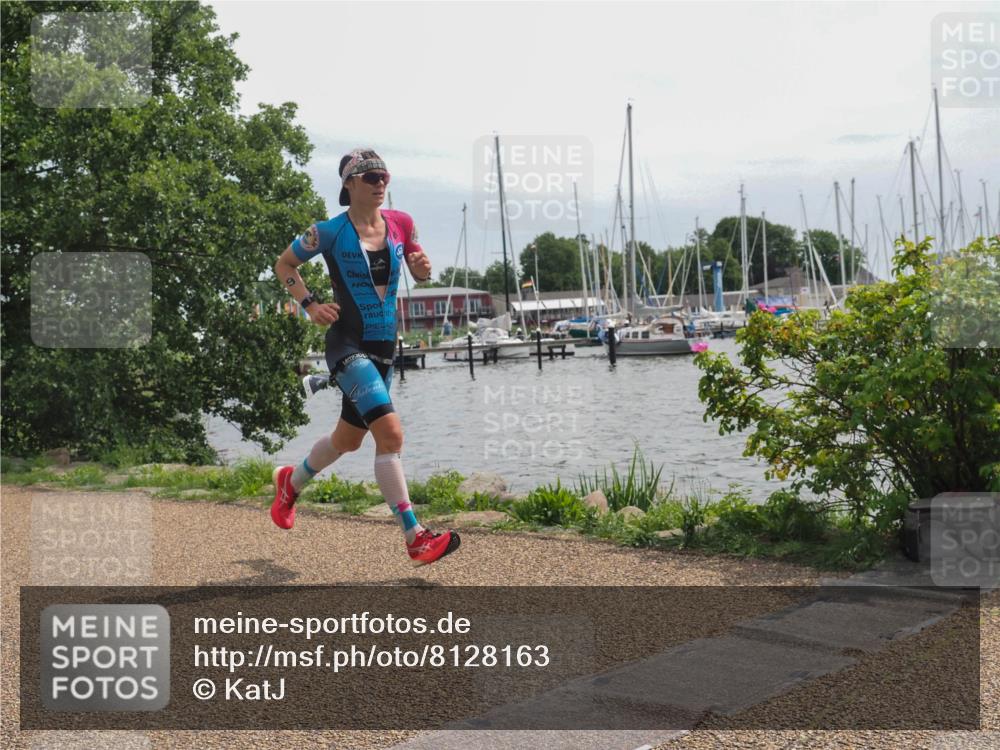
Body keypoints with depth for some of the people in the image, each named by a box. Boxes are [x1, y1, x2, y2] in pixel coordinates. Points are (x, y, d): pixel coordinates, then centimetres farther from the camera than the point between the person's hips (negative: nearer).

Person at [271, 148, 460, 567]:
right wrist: (309, 305, -9)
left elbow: (420, 275, 15)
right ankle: (416, 538, -18)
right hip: (347, 344, -6)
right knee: (390, 433, -21)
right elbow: (284, 265, 5)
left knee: (348, 438, 20)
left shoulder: (400, 224, 4)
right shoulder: (330, 232, -8)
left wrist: (422, 266, -8)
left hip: (384, 347, 7)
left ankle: (291, 482, 48)